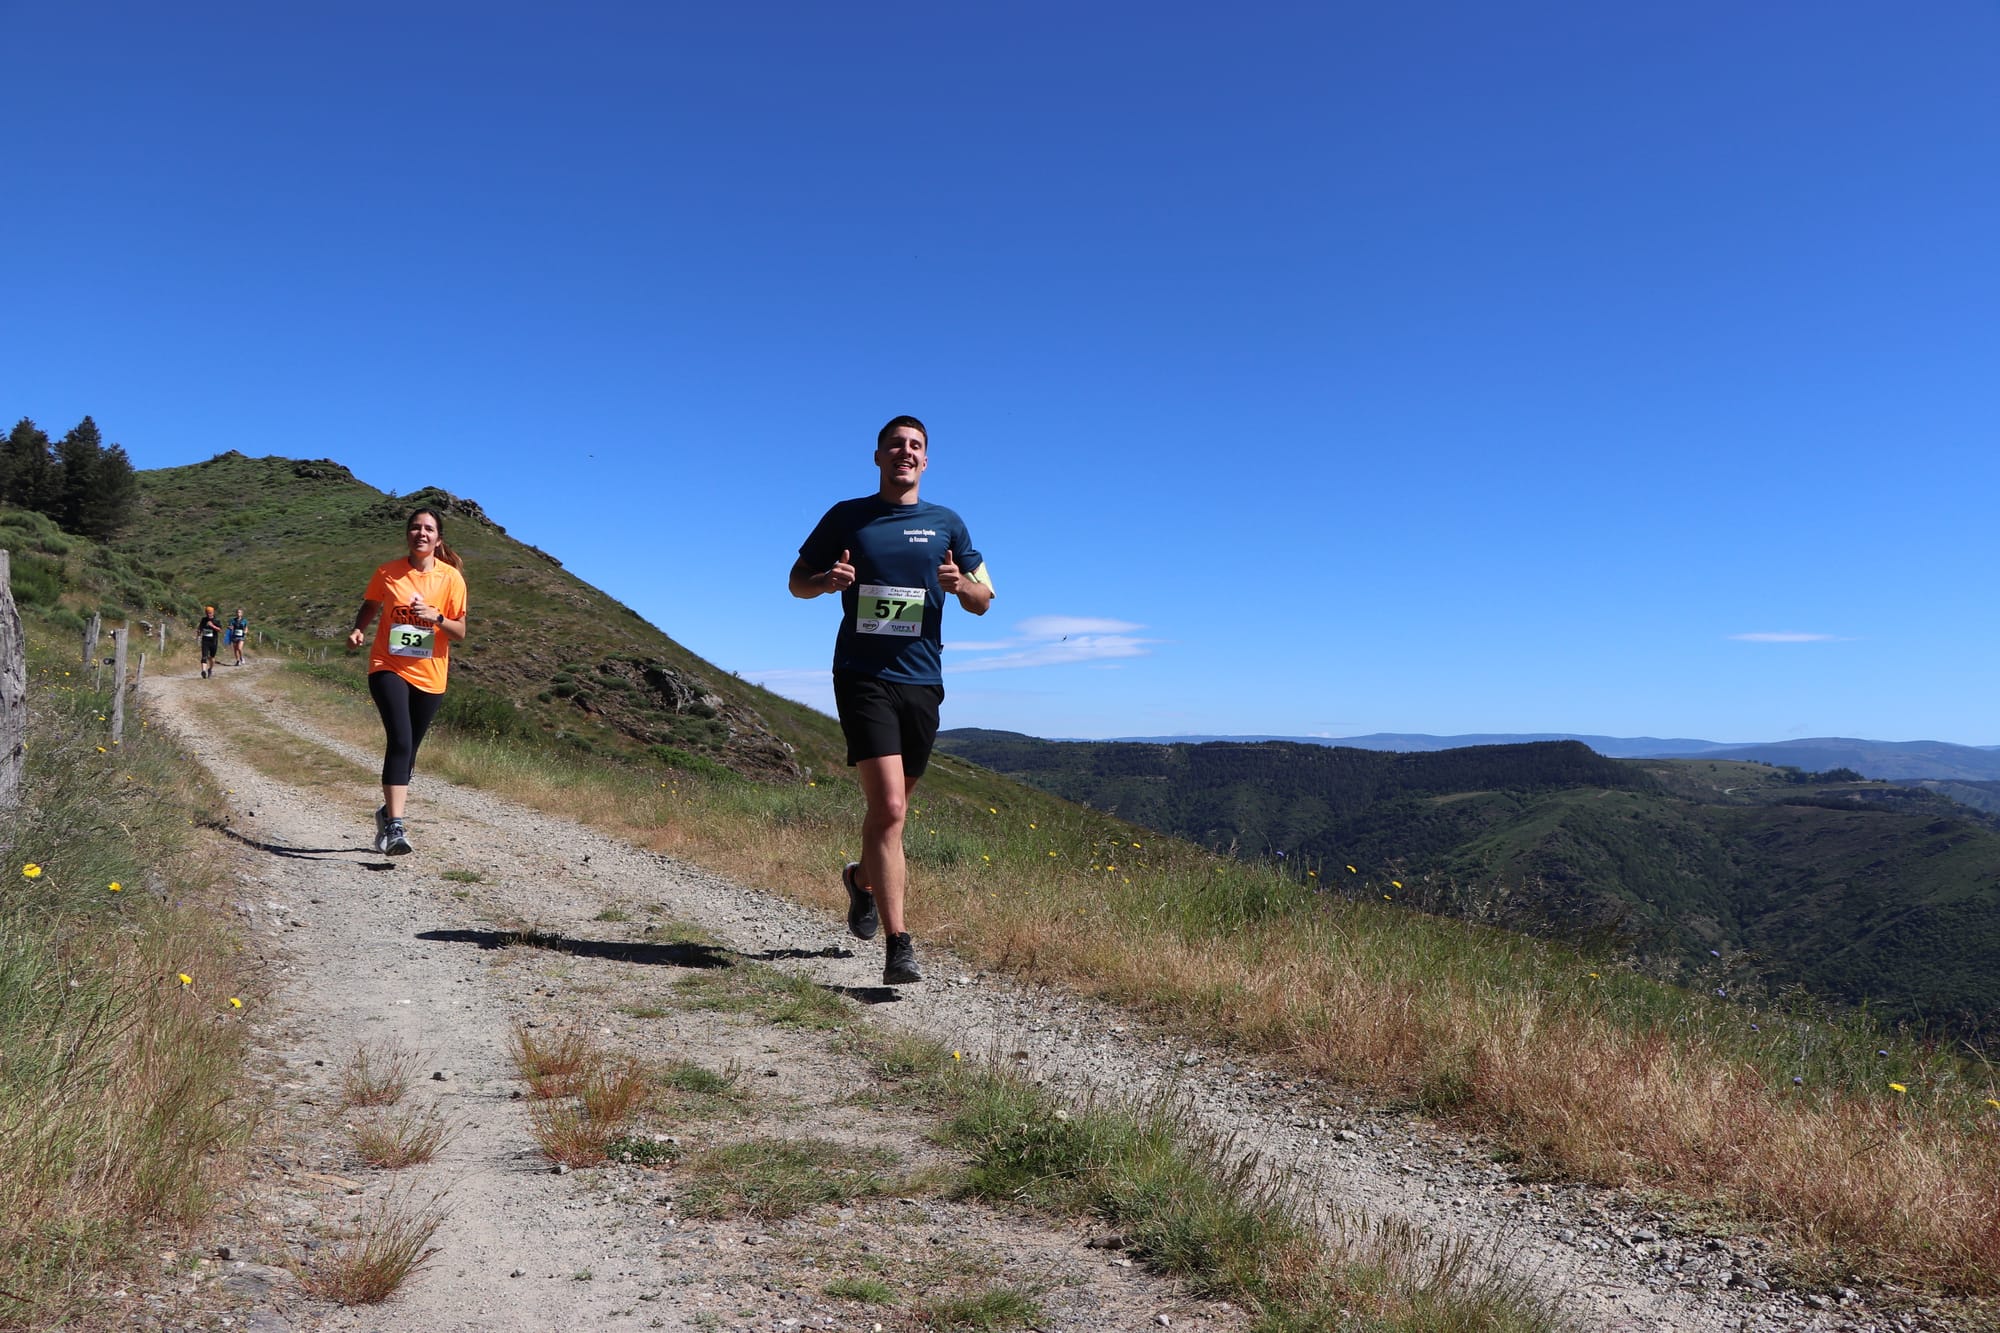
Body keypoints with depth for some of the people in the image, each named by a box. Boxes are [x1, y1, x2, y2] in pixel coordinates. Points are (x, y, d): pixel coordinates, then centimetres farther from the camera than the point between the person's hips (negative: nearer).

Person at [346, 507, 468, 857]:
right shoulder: (388, 573, -1)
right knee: (401, 741, -20)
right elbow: (369, 607, 15)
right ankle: (395, 826, -24)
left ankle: (388, 813, 35)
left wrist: (436, 617, -20)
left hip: (429, 677, 2)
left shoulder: (451, 578, -2)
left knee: (407, 748, 12)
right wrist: (358, 630, -5)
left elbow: (460, 634, -1)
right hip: (388, 669, -2)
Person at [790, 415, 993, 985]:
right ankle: (898, 945, -15)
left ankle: (862, 878, 48)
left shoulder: (946, 524, 9)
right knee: (888, 807, -17)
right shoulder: (846, 517, 5)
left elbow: (984, 601, 13)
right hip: (862, 676, -3)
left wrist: (961, 584, -10)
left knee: (891, 807, 16)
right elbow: (797, 581, 13)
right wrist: (828, 579, -10)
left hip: (921, 680, 3)